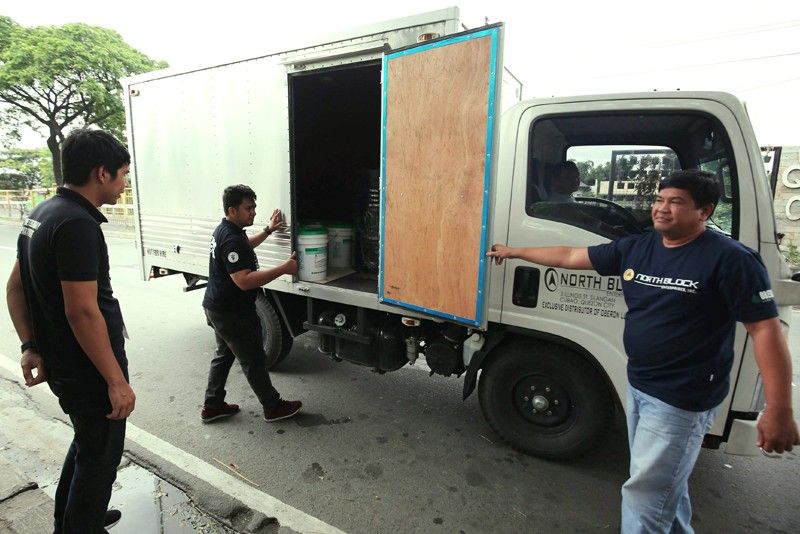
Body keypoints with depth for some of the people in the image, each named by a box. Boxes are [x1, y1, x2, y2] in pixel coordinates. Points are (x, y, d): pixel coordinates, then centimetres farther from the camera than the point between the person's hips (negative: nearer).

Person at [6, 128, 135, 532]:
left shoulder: (43, 213, 7)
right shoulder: (77, 224, -24)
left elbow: (15, 288, 12)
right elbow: (82, 311, -27)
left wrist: (30, 346, 12)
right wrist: (116, 380, -22)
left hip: (61, 363, 10)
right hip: (89, 371, -10)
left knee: (86, 442, 28)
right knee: (99, 457, 10)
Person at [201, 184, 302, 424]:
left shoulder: (224, 230, 7)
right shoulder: (232, 240, -26)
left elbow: (246, 245, 28)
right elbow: (245, 281, -34)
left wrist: (269, 230, 19)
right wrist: (283, 268, -34)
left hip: (216, 308, 10)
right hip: (232, 313, -10)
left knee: (224, 355, 21)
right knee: (253, 361, 2)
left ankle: (212, 406, 31)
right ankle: (273, 407, 17)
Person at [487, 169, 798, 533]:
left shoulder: (729, 258, -15)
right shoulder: (635, 248, 2)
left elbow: (765, 330, -16)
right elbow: (570, 257, 7)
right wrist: (513, 252, 11)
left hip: (682, 398, -7)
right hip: (638, 386, 7)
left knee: (644, 493, 2)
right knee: (664, 480, 25)